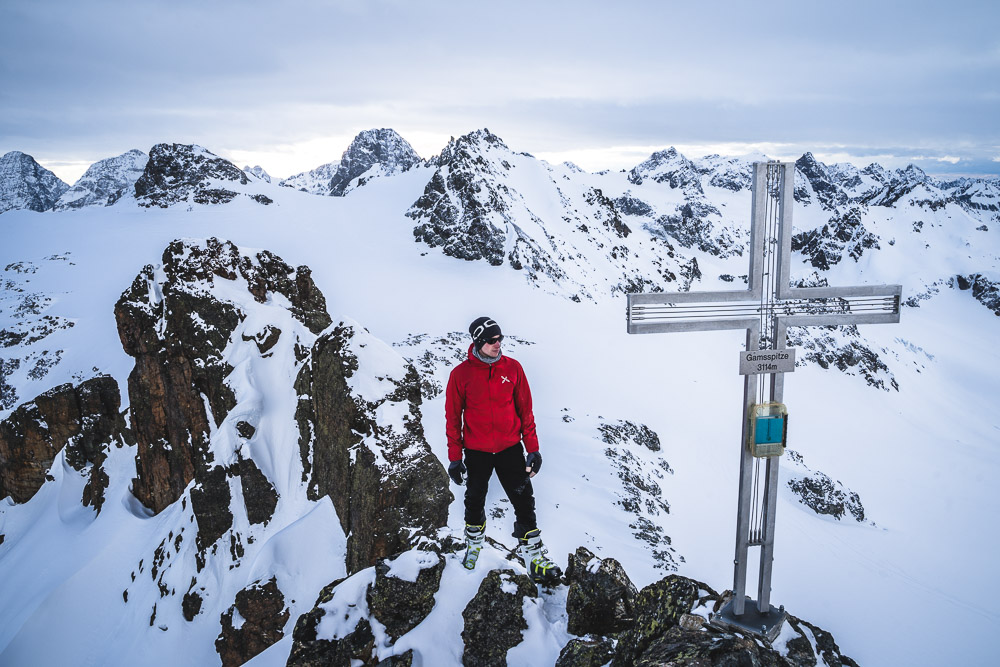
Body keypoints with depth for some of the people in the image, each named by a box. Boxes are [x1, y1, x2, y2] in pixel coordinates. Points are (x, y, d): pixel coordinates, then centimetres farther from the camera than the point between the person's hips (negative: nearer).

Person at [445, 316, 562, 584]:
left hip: (510, 448, 1)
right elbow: (453, 417, -2)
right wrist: (454, 457, -2)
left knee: (524, 501, -2)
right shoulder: (461, 374, -8)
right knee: (475, 501, 16)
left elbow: (525, 410, 3)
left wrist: (532, 448, 1)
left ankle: (533, 555, 10)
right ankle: (474, 542, 41)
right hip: (476, 451, -1)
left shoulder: (512, 368, -3)